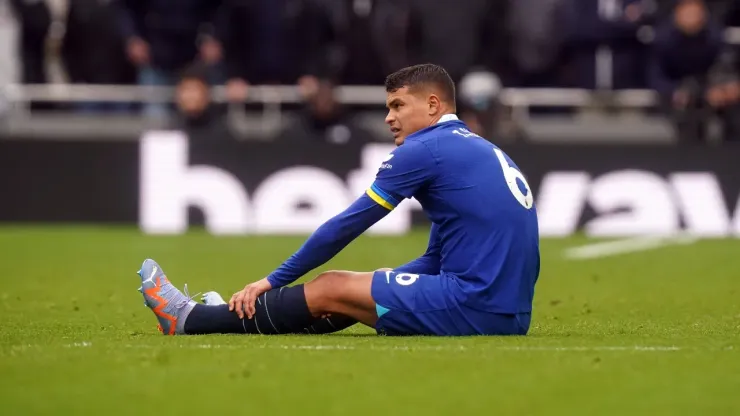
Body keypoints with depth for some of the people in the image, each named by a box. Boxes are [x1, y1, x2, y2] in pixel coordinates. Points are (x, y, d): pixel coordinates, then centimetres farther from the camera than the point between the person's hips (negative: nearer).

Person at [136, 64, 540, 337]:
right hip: (510, 315, 8)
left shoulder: (425, 150, -6)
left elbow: (346, 226, -1)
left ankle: (189, 319, 14)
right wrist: (369, 287, 21)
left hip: (474, 309, -8)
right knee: (350, 290, 19)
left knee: (330, 289, 4)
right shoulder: (482, 151, 22)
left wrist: (272, 281, 8)